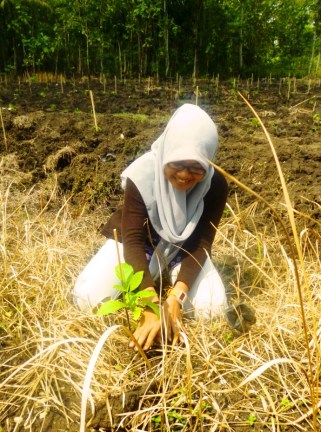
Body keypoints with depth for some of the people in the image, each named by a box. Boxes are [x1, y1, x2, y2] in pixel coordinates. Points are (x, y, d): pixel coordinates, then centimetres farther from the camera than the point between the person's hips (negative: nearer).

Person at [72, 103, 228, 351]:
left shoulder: (216, 185, -23)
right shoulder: (142, 177, -30)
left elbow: (201, 243, -22)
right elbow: (133, 240, -31)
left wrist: (175, 297, -37)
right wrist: (151, 305, -43)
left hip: (183, 249, 1)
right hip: (139, 242, -1)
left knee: (212, 308, -21)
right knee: (88, 298, -18)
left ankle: (167, 279, 10)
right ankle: (154, 280, 9)